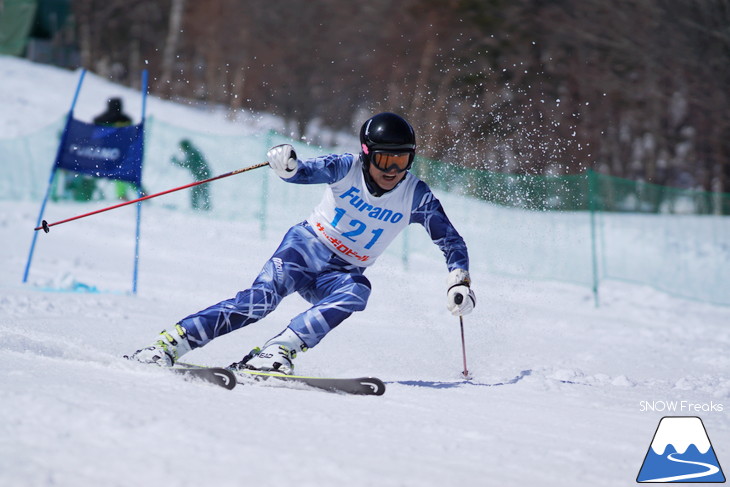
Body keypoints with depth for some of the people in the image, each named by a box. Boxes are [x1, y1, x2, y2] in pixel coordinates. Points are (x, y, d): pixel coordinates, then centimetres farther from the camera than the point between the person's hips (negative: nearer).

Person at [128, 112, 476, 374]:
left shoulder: (416, 197, -9)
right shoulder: (347, 168, -12)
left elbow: (451, 242, -1)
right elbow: (307, 172, -27)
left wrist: (459, 282, -16)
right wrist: (286, 165, -50)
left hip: (340, 274, 2)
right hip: (305, 246, -2)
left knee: (356, 292, -34)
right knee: (262, 297, -28)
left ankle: (275, 352, -41)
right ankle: (167, 346, -30)